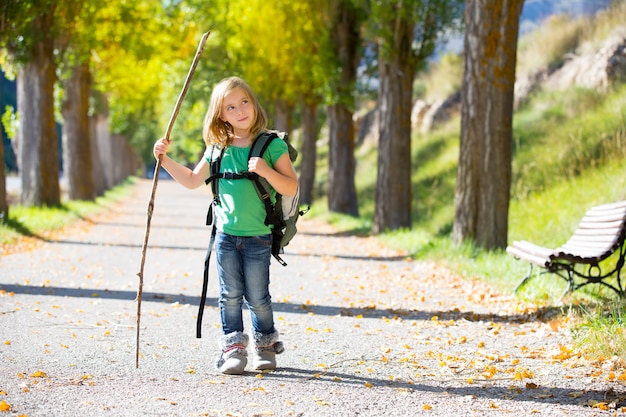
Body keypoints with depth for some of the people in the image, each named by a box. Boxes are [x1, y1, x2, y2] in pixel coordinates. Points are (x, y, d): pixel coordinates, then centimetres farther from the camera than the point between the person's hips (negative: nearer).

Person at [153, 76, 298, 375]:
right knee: (230, 295, 4)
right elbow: (193, 180, 18)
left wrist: (267, 171, -25)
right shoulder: (217, 149, 6)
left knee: (257, 297, 3)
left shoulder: (272, 145, -6)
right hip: (226, 234, 3)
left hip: (258, 237, -3)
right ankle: (233, 348, 11)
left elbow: (291, 188, -9)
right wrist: (166, 160, 8)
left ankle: (265, 346, 22)